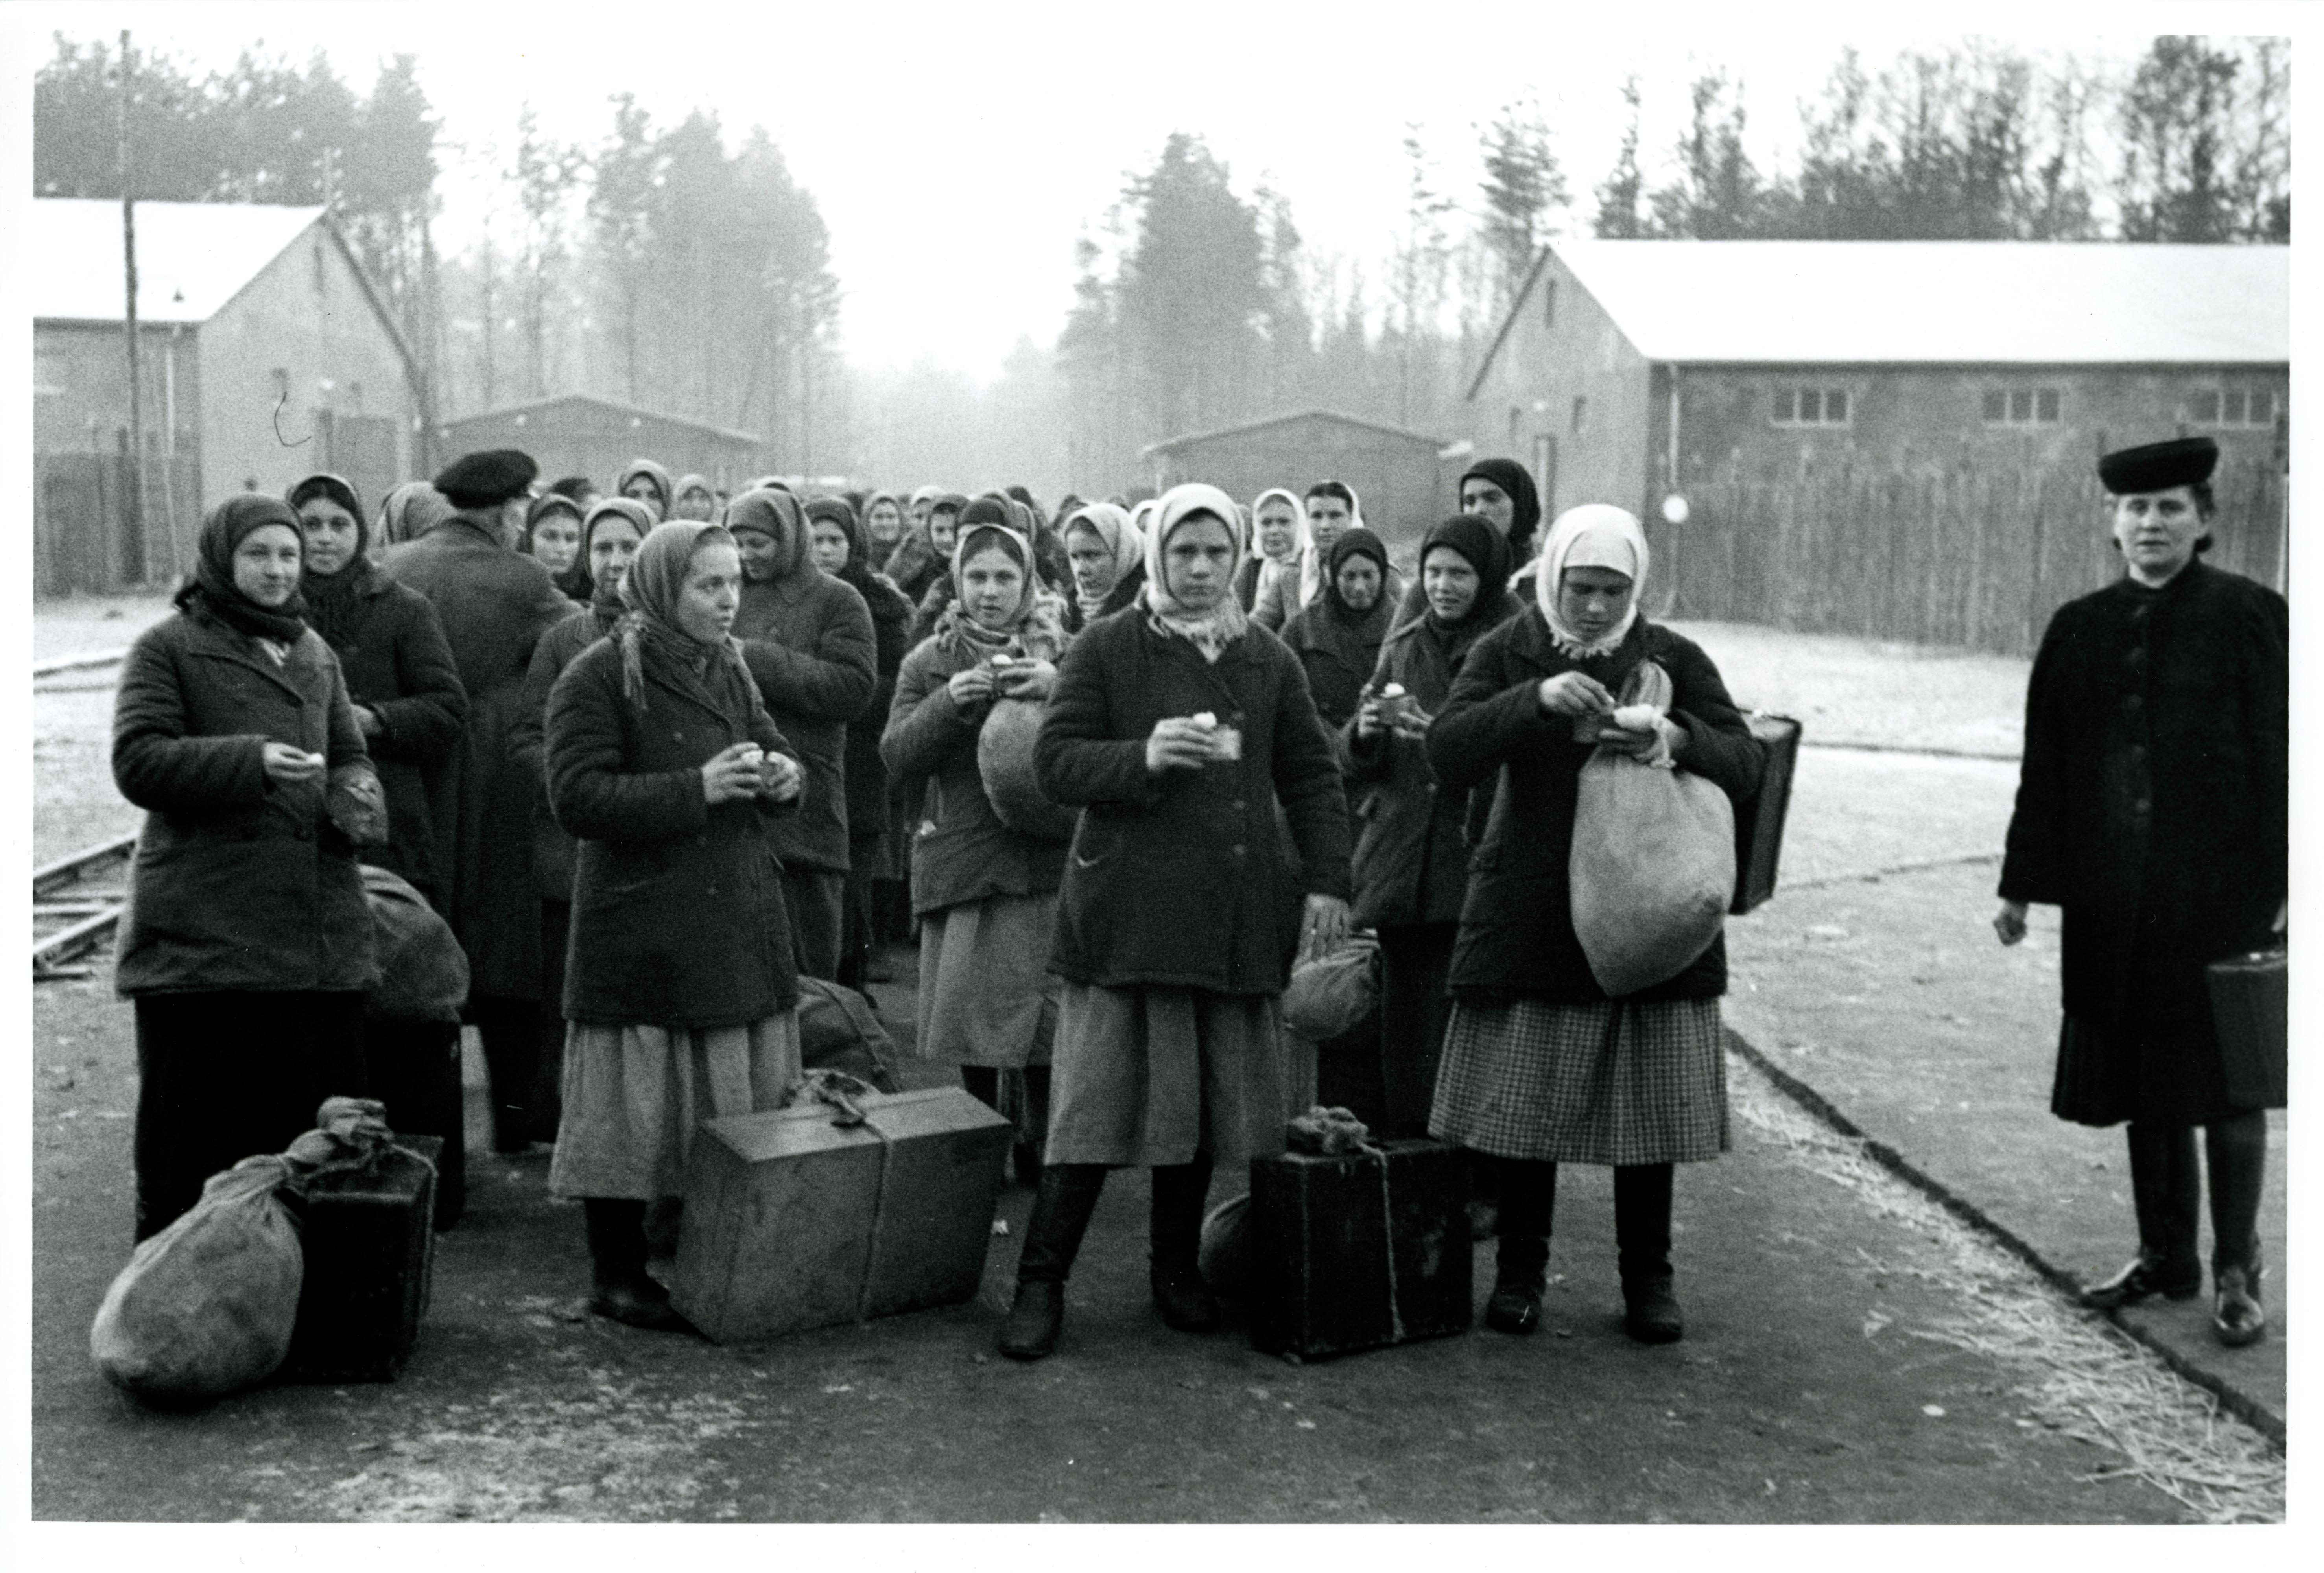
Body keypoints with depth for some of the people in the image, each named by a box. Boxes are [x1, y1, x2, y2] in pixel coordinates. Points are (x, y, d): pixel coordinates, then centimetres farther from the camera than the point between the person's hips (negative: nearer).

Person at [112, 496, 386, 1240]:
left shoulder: (315, 653, 19)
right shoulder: (167, 648, 0)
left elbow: (348, 756, 24)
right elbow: (137, 761, -9)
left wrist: (357, 798, 0)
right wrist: (249, 761, -22)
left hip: (320, 931, 6)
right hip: (204, 928, -5)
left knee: (320, 1118, 8)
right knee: (199, 1126, -1)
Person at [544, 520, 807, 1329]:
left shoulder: (728, 668, 13)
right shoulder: (598, 678, -9)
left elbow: (770, 748, 24)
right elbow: (575, 798, -16)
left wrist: (784, 774, -1)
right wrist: (696, 789, -23)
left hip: (740, 921, 7)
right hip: (643, 929, -7)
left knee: (746, 1099, 10)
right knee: (638, 1108, -2)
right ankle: (618, 1275, 12)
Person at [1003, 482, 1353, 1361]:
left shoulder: (1269, 662, 13)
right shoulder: (1106, 651, 3)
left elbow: (1312, 779, 16)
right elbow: (1054, 761, -2)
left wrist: (1328, 880, 5)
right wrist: (1144, 756, -18)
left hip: (1237, 917, 4)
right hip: (1125, 913, -3)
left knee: (1210, 1102, 7)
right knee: (1095, 1103, -4)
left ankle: (1176, 1266, 25)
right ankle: (1041, 1282, 5)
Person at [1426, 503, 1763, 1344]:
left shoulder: (1674, 659, 6)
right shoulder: (1508, 653, 2)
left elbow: (1747, 764, 0)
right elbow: (1446, 753, -12)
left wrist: (1678, 740, -21)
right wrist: (1535, 699, -27)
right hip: (1530, 919, -1)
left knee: (1650, 1103, 4)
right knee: (1522, 1099, 3)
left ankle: (1648, 1275, 20)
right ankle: (1520, 1269, 19)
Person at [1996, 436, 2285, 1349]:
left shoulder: (2250, 618, -4)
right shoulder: (2080, 631, 7)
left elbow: (2280, 759, -6)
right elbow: (2045, 768, 9)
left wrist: (2278, 887, -10)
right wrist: (2022, 886, 9)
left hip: (2221, 895, -4)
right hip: (2116, 900, 4)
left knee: (2226, 1081, 4)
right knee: (2143, 1081, 12)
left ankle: (2236, 1274, 16)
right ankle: (2166, 1257, 26)